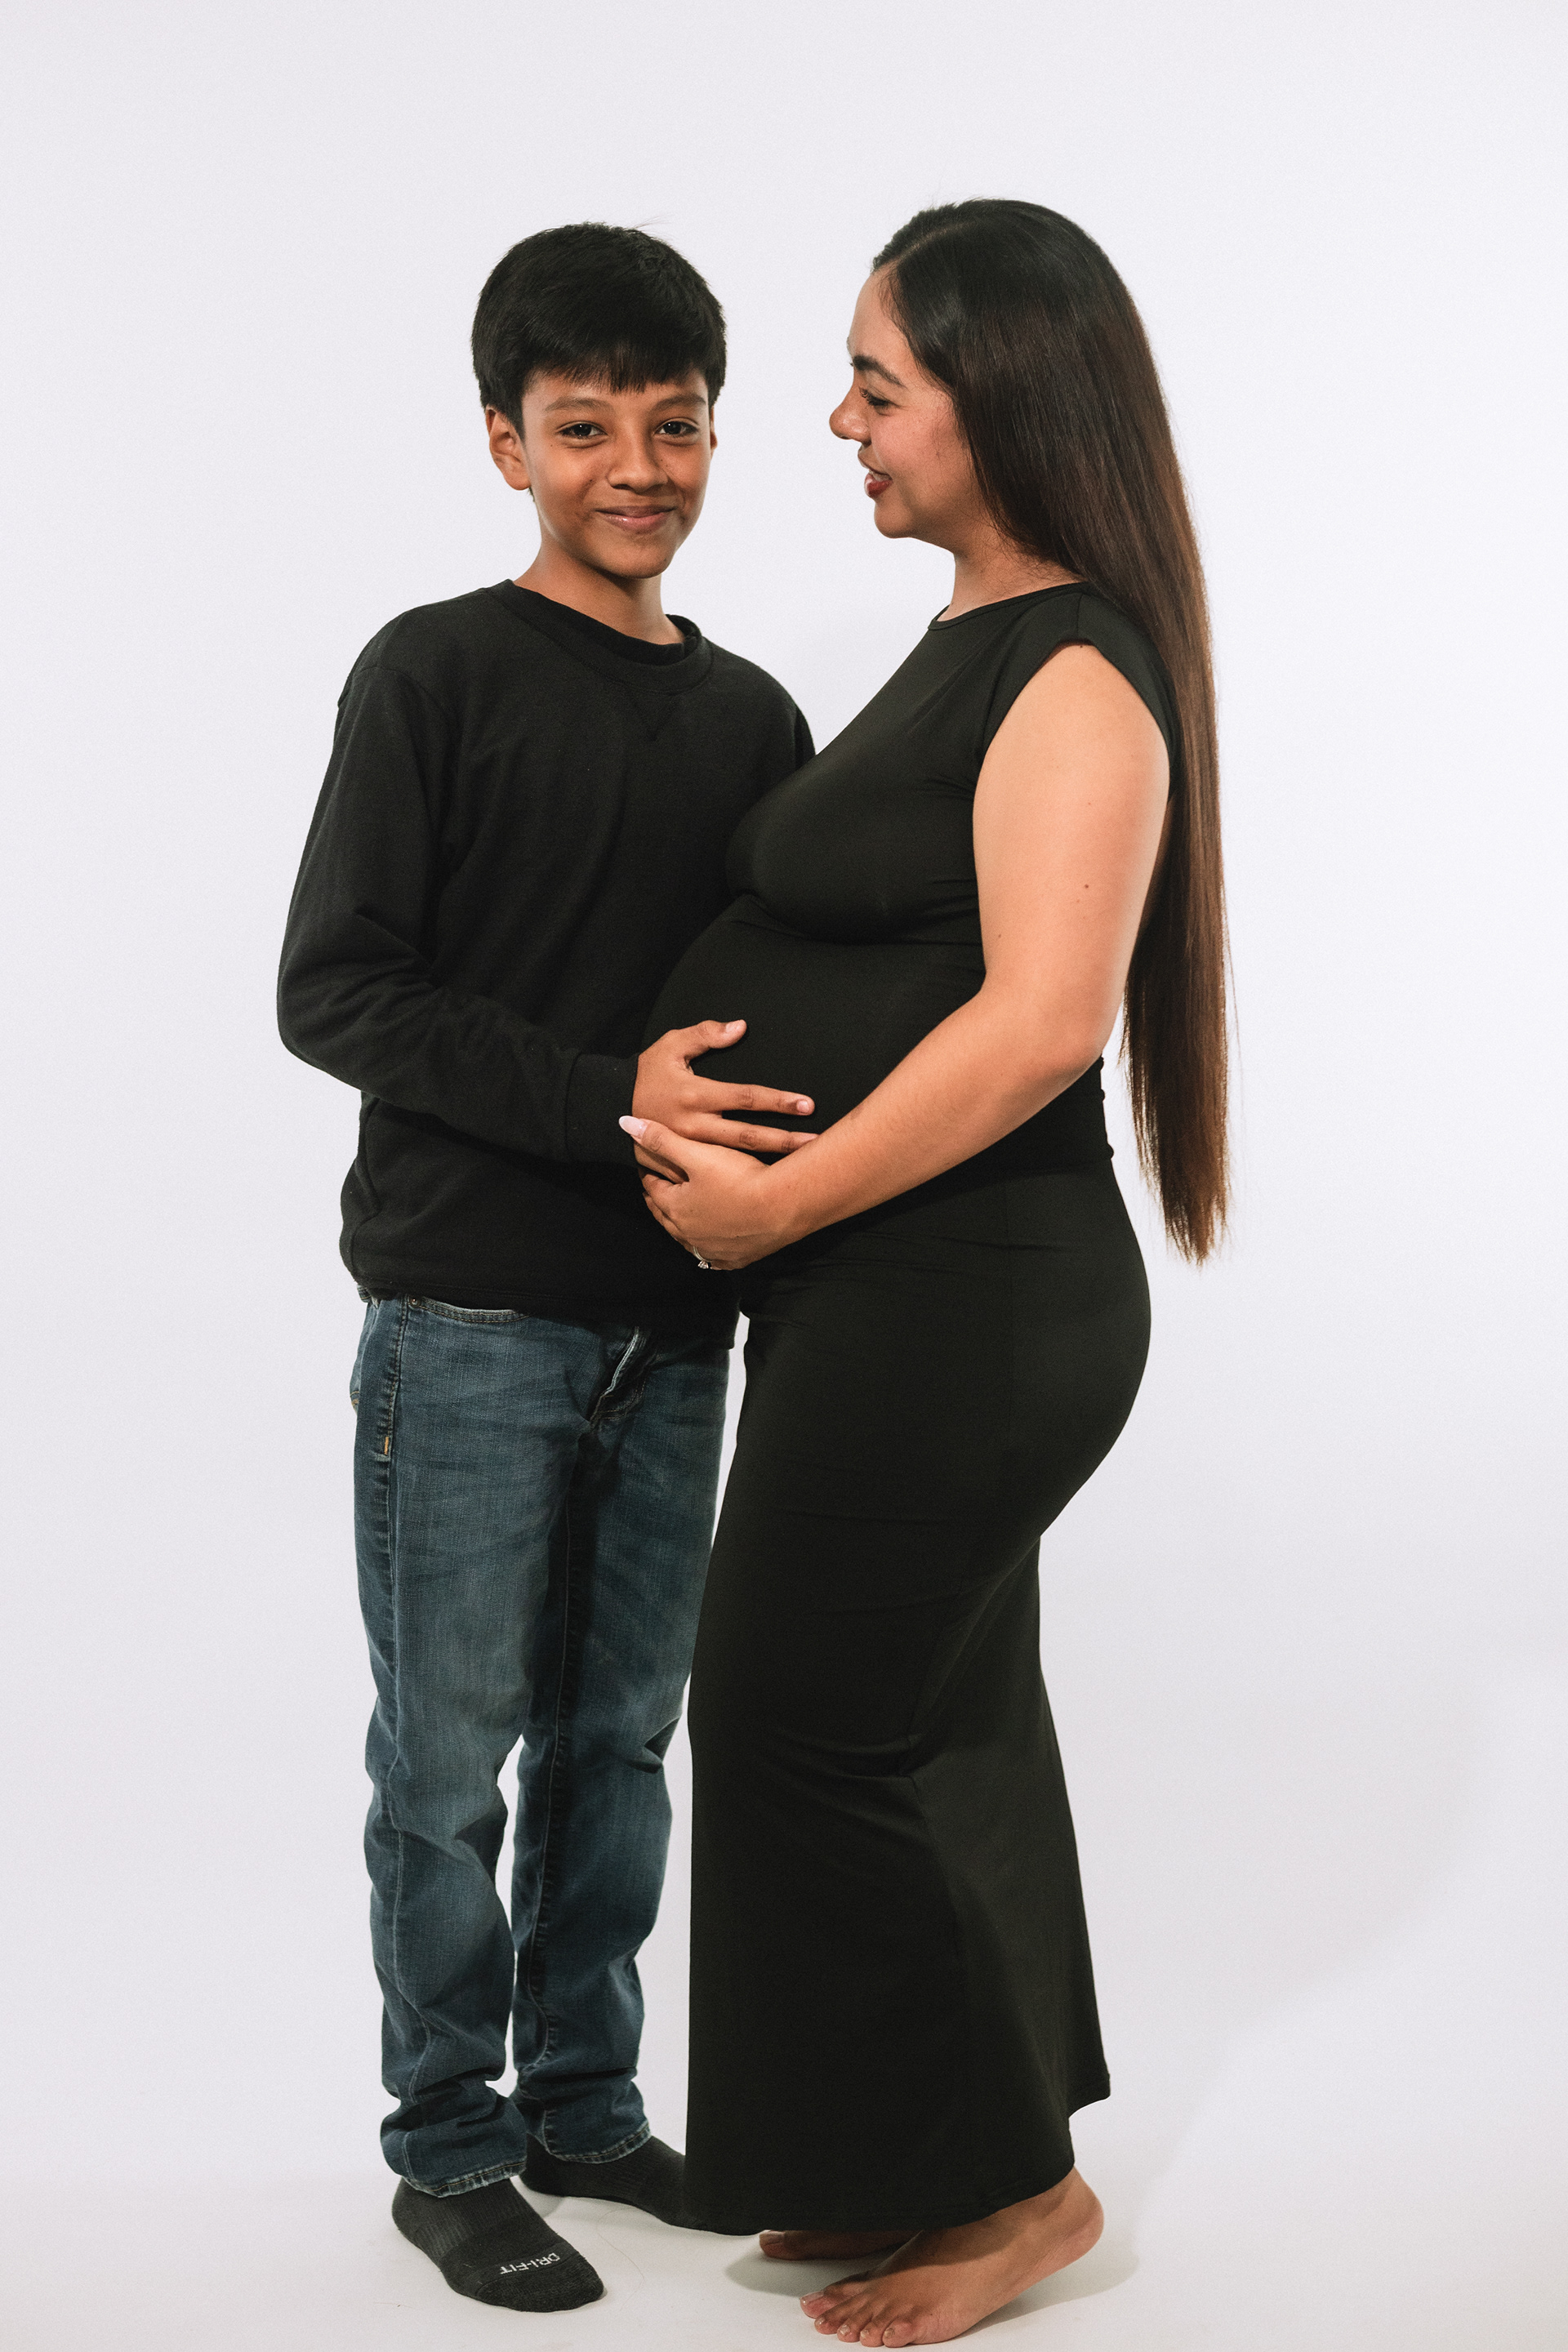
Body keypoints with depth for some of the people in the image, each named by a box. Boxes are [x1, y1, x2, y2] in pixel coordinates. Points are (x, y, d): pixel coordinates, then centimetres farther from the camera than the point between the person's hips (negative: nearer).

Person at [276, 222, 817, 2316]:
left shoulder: (750, 716, 11)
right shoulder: (436, 675, -4)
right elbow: (335, 990, -11)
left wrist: (776, 1158, -3)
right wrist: (612, 1104, -19)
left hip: (672, 1322, 5)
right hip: (470, 1317, -5)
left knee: (621, 1736, 14)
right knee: (455, 1751, 3)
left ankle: (585, 2101, 29)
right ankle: (448, 2149, 18)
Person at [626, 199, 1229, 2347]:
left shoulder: (1076, 676, -17)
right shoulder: (978, 645, 13)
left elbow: (1037, 1021, -26)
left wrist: (780, 1203, -20)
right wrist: (741, 1167, 10)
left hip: (955, 1300, -10)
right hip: (904, 1295, 10)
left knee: (805, 1733, 0)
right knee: (929, 1726, 17)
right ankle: (929, 2170, 31)